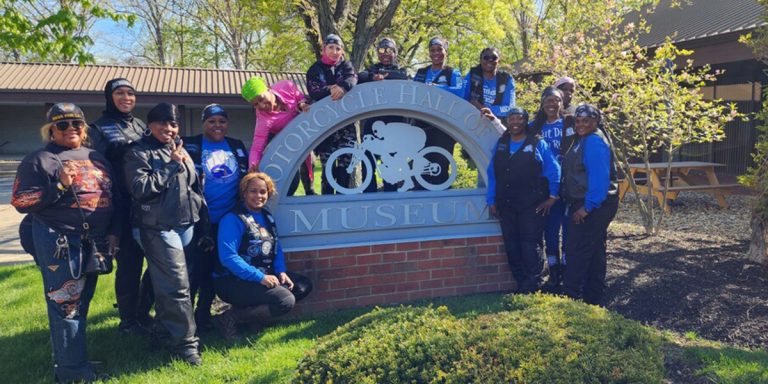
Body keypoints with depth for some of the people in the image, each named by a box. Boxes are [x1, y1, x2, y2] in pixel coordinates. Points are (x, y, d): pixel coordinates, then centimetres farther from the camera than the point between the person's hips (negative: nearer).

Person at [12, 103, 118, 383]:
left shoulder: (96, 158, 15)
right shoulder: (39, 160, -3)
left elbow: (111, 197, 20)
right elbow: (20, 202, -9)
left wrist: (113, 231, 12)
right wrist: (59, 186, -19)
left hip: (95, 242, 7)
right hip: (60, 242, -6)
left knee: (81, 303, 15)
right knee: (66, 305, -3)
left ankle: (72, 358, 29)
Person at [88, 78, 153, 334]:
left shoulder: (141, 125, 17)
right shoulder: (99, 128, 1)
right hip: (122, 207, -5)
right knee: (129, 262, -1)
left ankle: (141, 310, 26)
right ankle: (128, 319, 16)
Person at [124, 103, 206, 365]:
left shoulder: (180, 149, 17)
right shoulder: (139, 152, -3)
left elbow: (195, 186, 22)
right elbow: (140, 188, -17)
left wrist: (202, 218, 19)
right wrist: (172, 165, -12)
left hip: (186, 224, 6)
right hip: (159, 227, -6)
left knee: (166, 283, 14)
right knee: (178, 285, -9)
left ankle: (164, 332, 29)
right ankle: (186, 343, -1)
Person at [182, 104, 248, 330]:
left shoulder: (237, 147, 10)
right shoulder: (191, 146, -1)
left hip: (229, 220, 4)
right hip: (200, 220, -3)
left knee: (214, 268, 12)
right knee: (193, 268, 0)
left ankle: (203, 314, 25)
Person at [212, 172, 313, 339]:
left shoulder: (267, 217, 11)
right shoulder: (232, 219, -14)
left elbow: (276, 249, 12)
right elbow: (228, 257, -23)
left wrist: (281, 272, -7)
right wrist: (260, 277, -25)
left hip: (264, 276, 9)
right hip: (233, 281, -9)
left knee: (304, 286, 2)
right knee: (286, 300, -23)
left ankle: (254, 310, 1)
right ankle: (230, 318, -11)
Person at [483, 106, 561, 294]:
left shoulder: (538, 144, 1)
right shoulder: (500, 144, 12)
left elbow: (553, 170, 1)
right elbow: (492, 174, 10)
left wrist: (552, 196, -4)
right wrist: (491, 201, 6)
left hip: (532, 206, -4)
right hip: (506, 206, 4)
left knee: (530, 245, -3)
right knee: (512, 246, 7)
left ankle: (532, 284, 7)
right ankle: (521, 283, 18)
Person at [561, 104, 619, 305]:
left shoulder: (594, 142, -17)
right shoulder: (584, 140, 15)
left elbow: (599, 177, -24)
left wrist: (588, 206, -24)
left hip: (592, 206, -11)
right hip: (584, 204, 11)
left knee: (577, 251, -8)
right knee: (594, 251, 16)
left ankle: (571, 296, -3)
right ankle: (593, 298, 26)